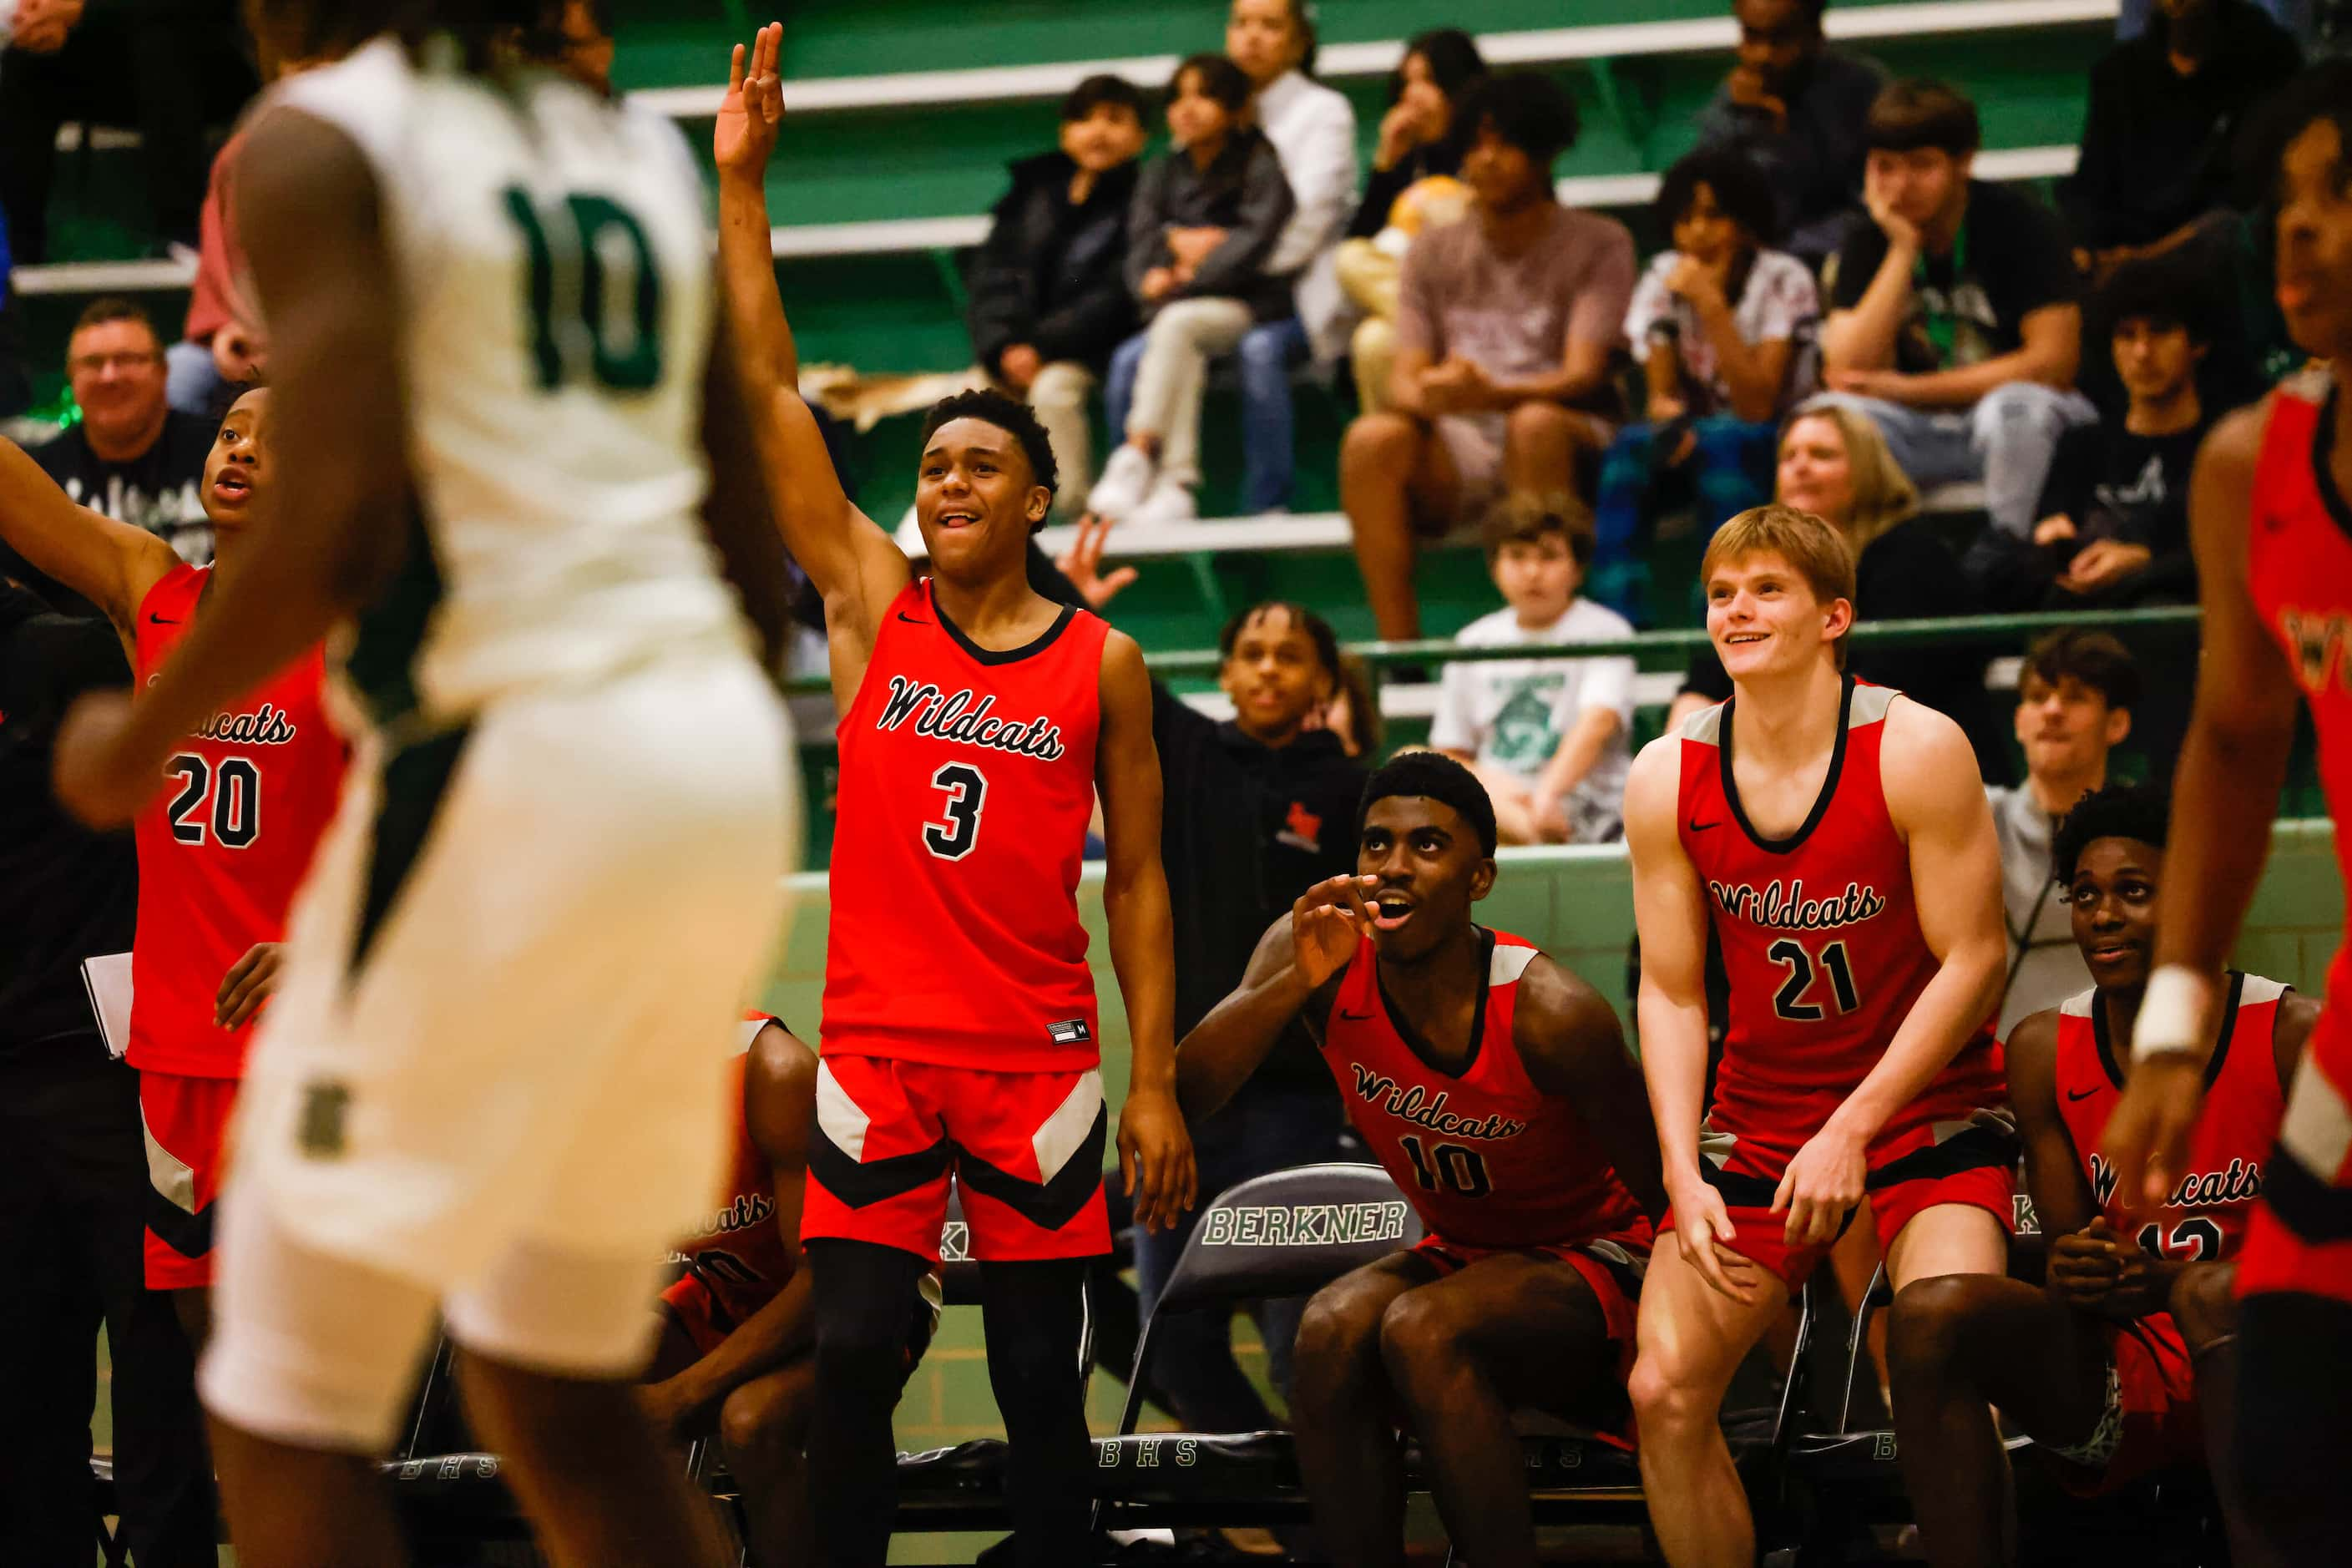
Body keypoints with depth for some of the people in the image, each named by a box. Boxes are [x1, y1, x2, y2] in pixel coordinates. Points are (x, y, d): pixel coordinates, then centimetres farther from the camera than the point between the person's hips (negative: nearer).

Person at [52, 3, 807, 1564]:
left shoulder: (320, 145, -5)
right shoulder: (642, 150, 17)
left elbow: (338, 530, -16)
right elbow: (753, 558, 16)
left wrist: (139, 740, -2)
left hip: (509, 760, -8)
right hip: (726, 753, 8)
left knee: (288, 1411, 1)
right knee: (561, 1389, 19)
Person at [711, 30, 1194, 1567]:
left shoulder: (1104, 663, 3)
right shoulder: (872, 602, 5)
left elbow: (1138, 882, 5)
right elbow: (770, 392, 0)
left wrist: (1157, 1083, -1)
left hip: (1039, 1057, -1)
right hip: (876, 1044, 1)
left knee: (1043, 1382, 3)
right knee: (851, 1363, -6)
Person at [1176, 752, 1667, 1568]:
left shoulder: (1548, 1012, -25)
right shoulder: (1321, 953, -13)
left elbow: (1665, 1194, -15)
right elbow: (1188, 1092, -23)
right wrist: (1299, 982, -35)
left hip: (1597, 1263, -5)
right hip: (1463, 1253, 5)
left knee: (1420, 1331, -32)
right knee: (1333, 1331, -26)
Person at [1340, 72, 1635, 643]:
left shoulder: (1598, 245, 2)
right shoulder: (1433, 253, 14)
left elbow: (1582, 376, -10)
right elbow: (1406, 379, 6)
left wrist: (1494, 394, -30)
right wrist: (1426, 395, -21)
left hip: (1568, 448, -3)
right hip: (1459, 455, 3)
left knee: (1534, 424, -38)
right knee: (1371, 439, -28)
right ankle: (1398, 650, -29)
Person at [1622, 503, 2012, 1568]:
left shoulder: (1917, 751, -14)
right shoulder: (1666, 780, -4)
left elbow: (1973, 961, -14)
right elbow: (1672, 994, 1)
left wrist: (1852, 1132, -18)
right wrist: (1684, 1177, -12)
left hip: (1924, 1109, -4)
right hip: (1757, 1116, 4)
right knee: (1664, 1390, -7)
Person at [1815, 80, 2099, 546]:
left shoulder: (2020, 225, -9)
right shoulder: (1870, 243, 1)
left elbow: (2052, 362, -15)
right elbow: (1849, 371, -11)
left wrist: (1907, 390, -13)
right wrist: (1903, 250, -15)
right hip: (1920, 429, 3)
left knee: (2014, 411, -38)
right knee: (1825, 416, -24)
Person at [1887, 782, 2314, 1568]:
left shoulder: (2293, 1037, -7)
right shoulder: (2044, 1051, 4)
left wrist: (2164, 1283, -26)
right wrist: (2076, 1280, -22)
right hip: (2125, 1371, 4)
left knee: (2214, 1292, -36)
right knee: (1929, 1317, -21)